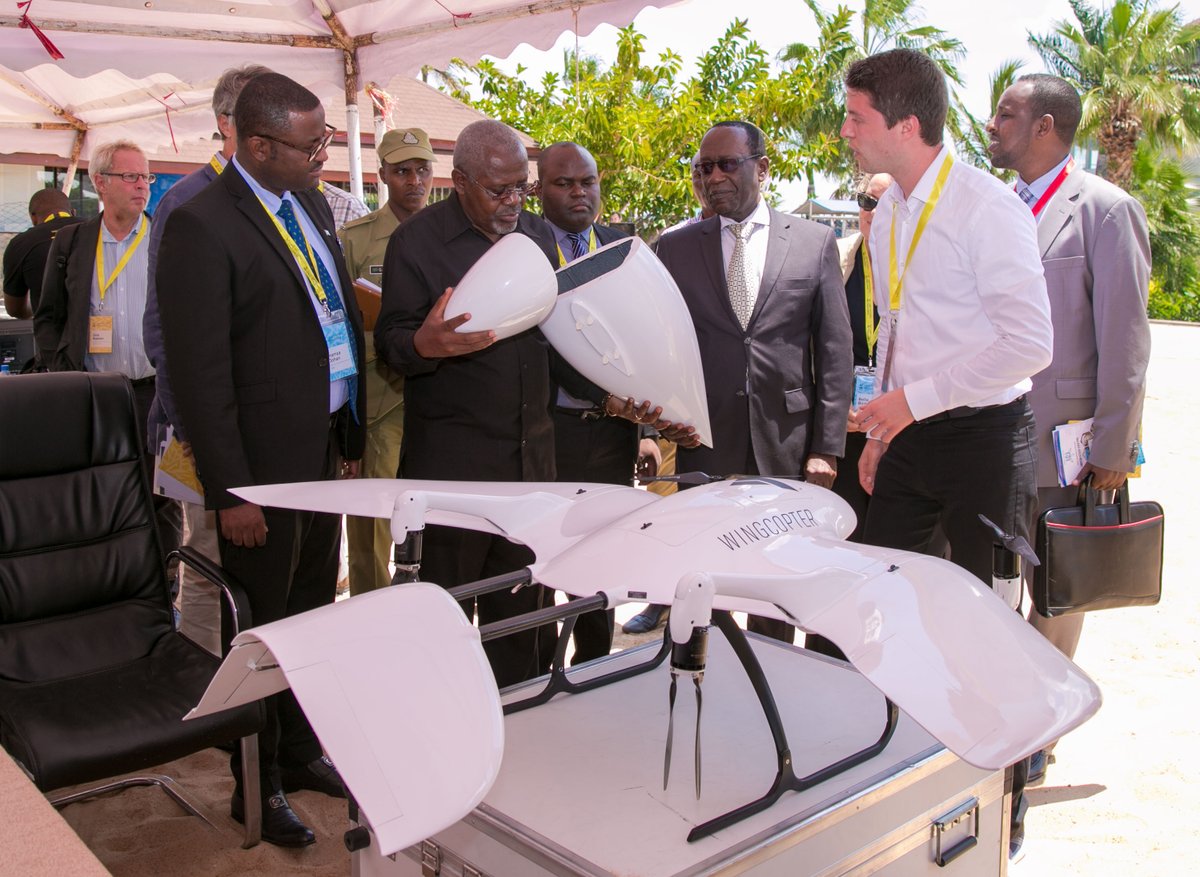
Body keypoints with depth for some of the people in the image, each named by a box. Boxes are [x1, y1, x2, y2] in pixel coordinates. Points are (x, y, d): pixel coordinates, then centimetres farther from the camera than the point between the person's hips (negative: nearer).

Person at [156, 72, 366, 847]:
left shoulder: (314, 207, 10)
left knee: (312, 616, 18)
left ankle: (302, 751, 37)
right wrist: (230, 491, -16)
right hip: (265, 463, -7)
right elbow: (199, 370, -16)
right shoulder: (202, 224, -14)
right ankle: (258, 786, 27)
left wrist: (352, 438, 12)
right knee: (262, 630, 9)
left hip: (324, 450, 7)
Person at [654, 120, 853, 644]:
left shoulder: (815, 242, 4)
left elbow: (835, 353, 2)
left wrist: (826, 447, -3)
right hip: (701, 445, 1)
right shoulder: (674, 249, 6)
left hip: (786, 447, 0)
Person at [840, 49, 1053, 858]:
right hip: (911, 431, 7)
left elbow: (1029, 344, -19)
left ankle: (1002, 817, 24)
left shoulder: (988, 209, -14)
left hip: (981, 436, -7)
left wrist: (916, 398, -18)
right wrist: (882, 427, 14)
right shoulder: (889, 215, 10)